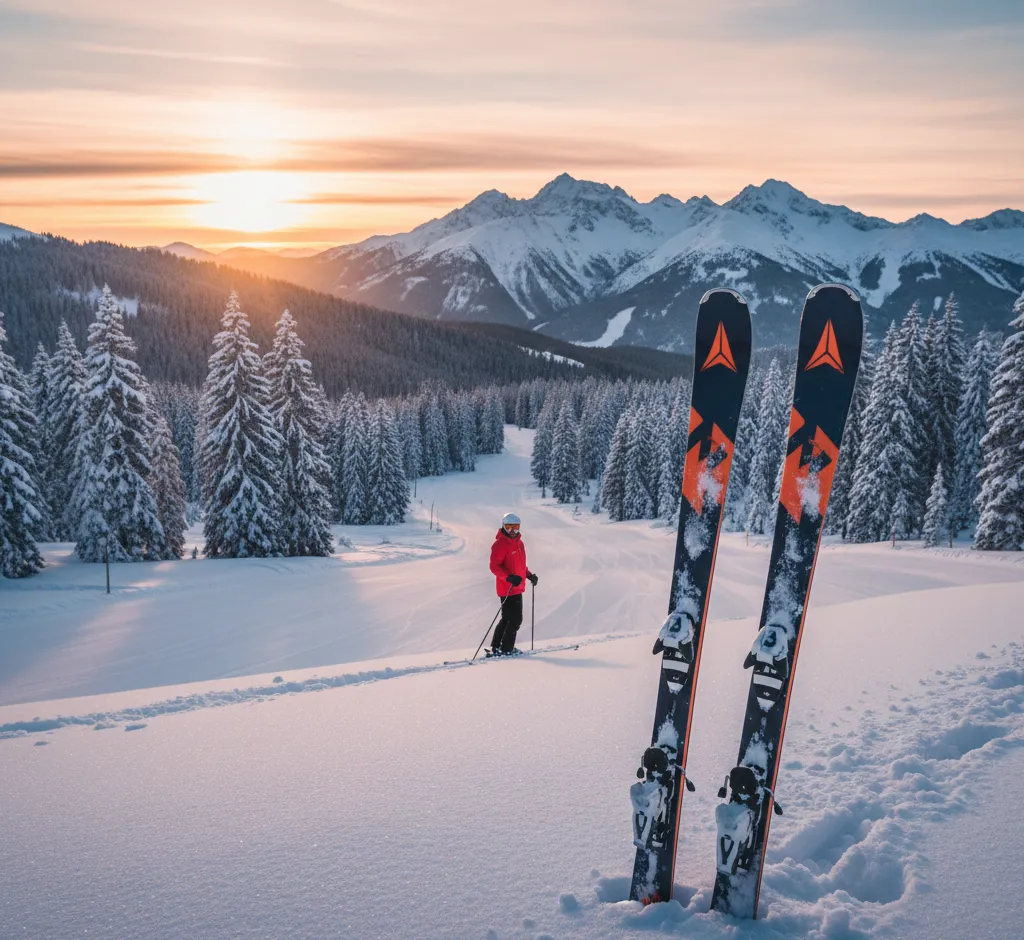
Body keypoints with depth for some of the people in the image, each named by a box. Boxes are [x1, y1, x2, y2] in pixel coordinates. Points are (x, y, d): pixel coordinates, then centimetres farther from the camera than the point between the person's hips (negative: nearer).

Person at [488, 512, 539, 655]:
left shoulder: (519, 543, 14)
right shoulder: (500, 544, -13)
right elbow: (494, 567, -19)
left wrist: (529, 574, 11)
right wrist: (509, 577, -31)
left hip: (517, 587, 9)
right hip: (507, 588, -9)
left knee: (507, 618, 16)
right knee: (515, 619, -7)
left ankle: (496, 648, 25)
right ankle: (506, 649, 1)